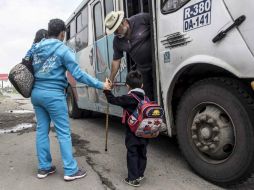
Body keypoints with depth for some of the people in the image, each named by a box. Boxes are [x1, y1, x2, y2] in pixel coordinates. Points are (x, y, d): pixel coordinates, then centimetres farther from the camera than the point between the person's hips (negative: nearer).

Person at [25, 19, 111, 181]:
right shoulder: (63, 50, -10)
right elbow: (78, 74, -15)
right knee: (64, 132, -1)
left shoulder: (35, 48, 11)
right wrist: (101, 85, -11)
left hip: (37, 93, 7)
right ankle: (70, 170, 5)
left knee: (42, 129, 12)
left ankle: (44, 167, 21)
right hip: (53, 94, -7)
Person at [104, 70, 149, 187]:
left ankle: (133, 179, 11)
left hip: (132, 133, -6)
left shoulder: (128, 98, -15)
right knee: (142, 154, 16)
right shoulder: (146, 98, 4)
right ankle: (140, 175, 30)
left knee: (132, 155, 4)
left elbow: (113, 100, -9)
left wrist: (106, 90, 5)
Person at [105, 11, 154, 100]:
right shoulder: (117, 41, 0)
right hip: (143, 70, 4)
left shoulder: (142, 19, -14)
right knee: (149, 96, 8)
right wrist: (110, 80, 11)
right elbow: (116, 60, 9)